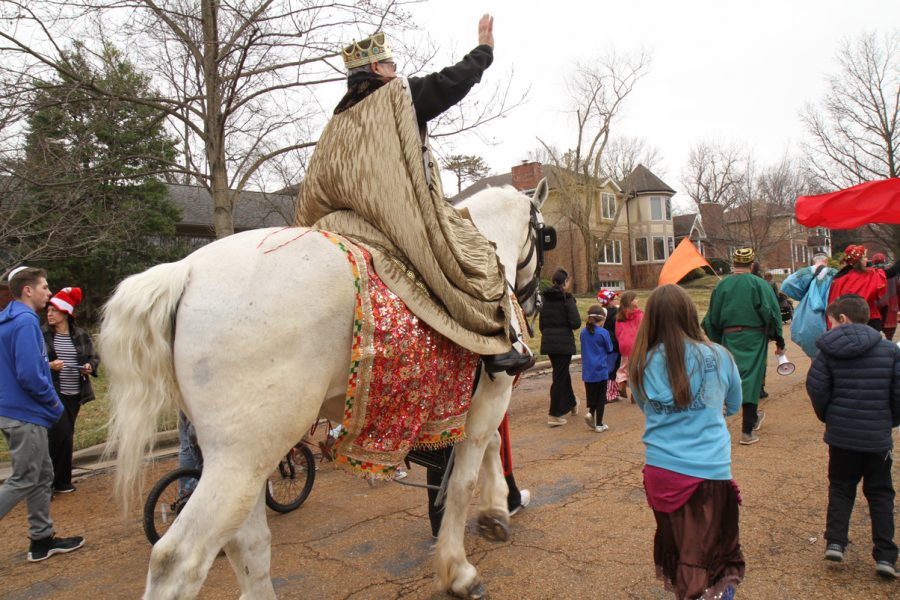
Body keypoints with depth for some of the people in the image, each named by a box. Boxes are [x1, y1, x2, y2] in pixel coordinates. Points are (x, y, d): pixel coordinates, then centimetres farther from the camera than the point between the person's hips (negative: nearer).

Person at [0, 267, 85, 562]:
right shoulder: (25, 321, -19)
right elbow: (29, 375, -25)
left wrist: (49, 401, 16)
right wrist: (54, 402, -10)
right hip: (26, 415, -10)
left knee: (43, 476, 15)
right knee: (24, 480, 0)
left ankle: (42, 538, 23)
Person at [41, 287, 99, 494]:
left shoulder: (81, 335, 6)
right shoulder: (41, 334, -3)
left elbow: (94, 357, 14)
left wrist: (90, 366, -7)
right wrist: (48, 366, -20)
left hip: (74, 394, 4)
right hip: (53, 393, -4)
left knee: (65, 436, 11)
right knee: (62, 435, -11)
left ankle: (60, 480, 23)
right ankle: (61, 481, 2)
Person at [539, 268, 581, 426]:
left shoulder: (546, 299, 6)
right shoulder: (567, 299, -11)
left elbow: (542, 323, 11)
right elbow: (576, 323, -17)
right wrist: (566, 324, 4)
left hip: (548, 342, 6)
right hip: (564, 343, -6)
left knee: (562, 373, 22)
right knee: (560, 377, 0)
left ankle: (571, 403, 41)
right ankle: (555, 415, 1)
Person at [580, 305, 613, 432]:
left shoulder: (584, 332, 2)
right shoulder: (603, 333, -12)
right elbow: (609, 349, -1)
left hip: (587, 371, 4)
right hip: (601, 370, -4)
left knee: (591, 395, 15)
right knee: (601, 397, 6)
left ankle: (590, 412, -10)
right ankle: (599, 424, 10)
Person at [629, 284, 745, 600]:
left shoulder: (640, 364, -7)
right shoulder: (718, 357, -7)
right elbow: (734, 405, 11)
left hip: (661, 469, 2)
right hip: (711, 470, -1)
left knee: (675, 550, 20)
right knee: (713, 556, 12)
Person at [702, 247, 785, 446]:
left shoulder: (721, 286, 2)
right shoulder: (759, 284, -6)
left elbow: (712, 319, 6)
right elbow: (771, 313, -8)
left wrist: (717, 341, 16)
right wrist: (779, 341, -1)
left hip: (730, 339, 3)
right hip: (754, 338, -3)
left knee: (737, 378, 16)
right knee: (751, 379, 0)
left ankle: (753, 417, 35)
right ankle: (747, 430, 0)